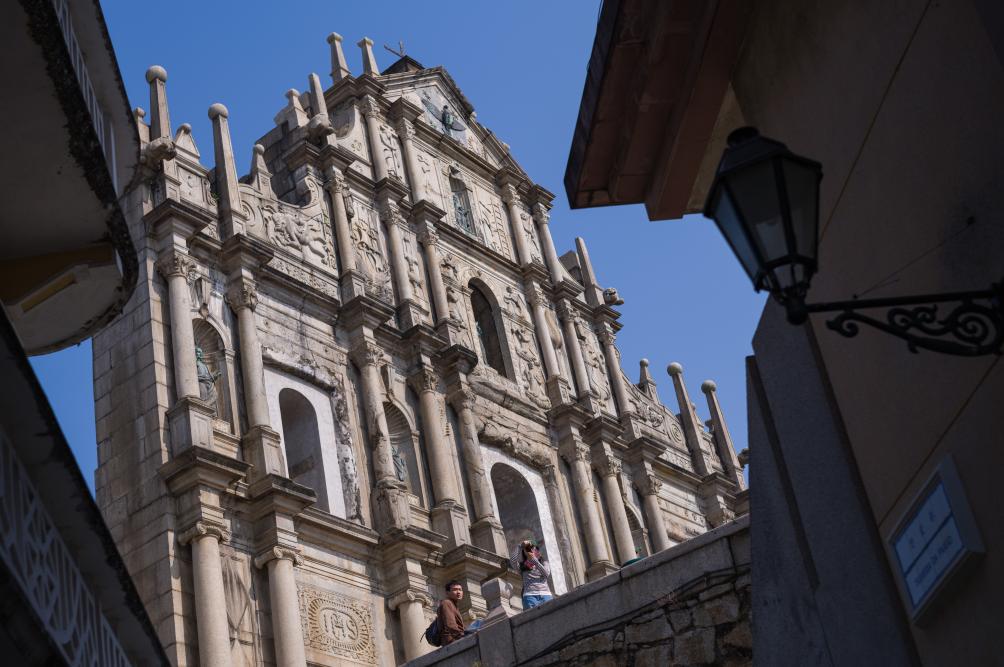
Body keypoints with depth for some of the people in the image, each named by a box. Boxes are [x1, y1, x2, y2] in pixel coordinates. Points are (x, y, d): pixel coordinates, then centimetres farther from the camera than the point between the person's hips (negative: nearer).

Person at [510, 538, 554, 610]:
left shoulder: (543, 563, 24)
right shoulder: (522, 566, 19)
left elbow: (547, 573, 3)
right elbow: (512, 561, -1)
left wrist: (534, 559, -1)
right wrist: (520, 546, 4)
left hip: (545, 595, 1)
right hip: (530, 596, -1)